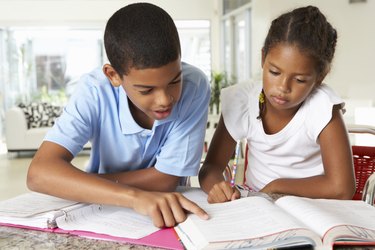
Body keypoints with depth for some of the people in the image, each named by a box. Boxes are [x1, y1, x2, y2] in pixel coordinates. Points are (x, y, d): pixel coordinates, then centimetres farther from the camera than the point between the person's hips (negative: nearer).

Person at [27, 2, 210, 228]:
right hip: (104, 211, 1)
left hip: (168, 213, 0)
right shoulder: (95, 90, -21)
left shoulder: (195, 86, -23)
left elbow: (165, 180, -20)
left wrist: (76, 184, -17)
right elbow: (40, 173, -31)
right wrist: (134, 196, -43)